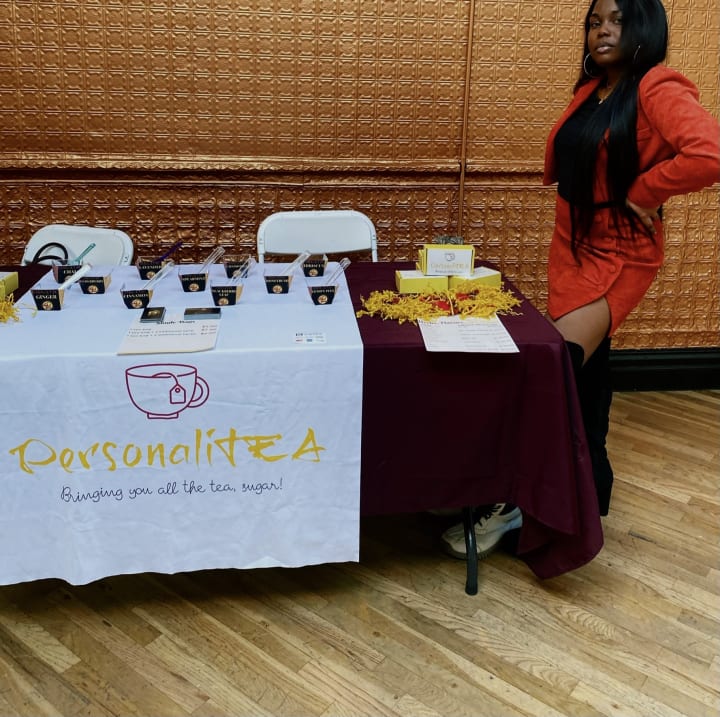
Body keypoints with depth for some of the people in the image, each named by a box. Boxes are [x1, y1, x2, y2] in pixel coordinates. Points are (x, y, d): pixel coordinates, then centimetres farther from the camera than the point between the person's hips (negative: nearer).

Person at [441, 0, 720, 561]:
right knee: (582, 370, 13)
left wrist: (641, 193, -20)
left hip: (620, 256, -8)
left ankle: (513, 501, -3)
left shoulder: (658, 90, -15)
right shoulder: (589, 90, 9)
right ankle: (589, 490, 28)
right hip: (572, 247, 8)